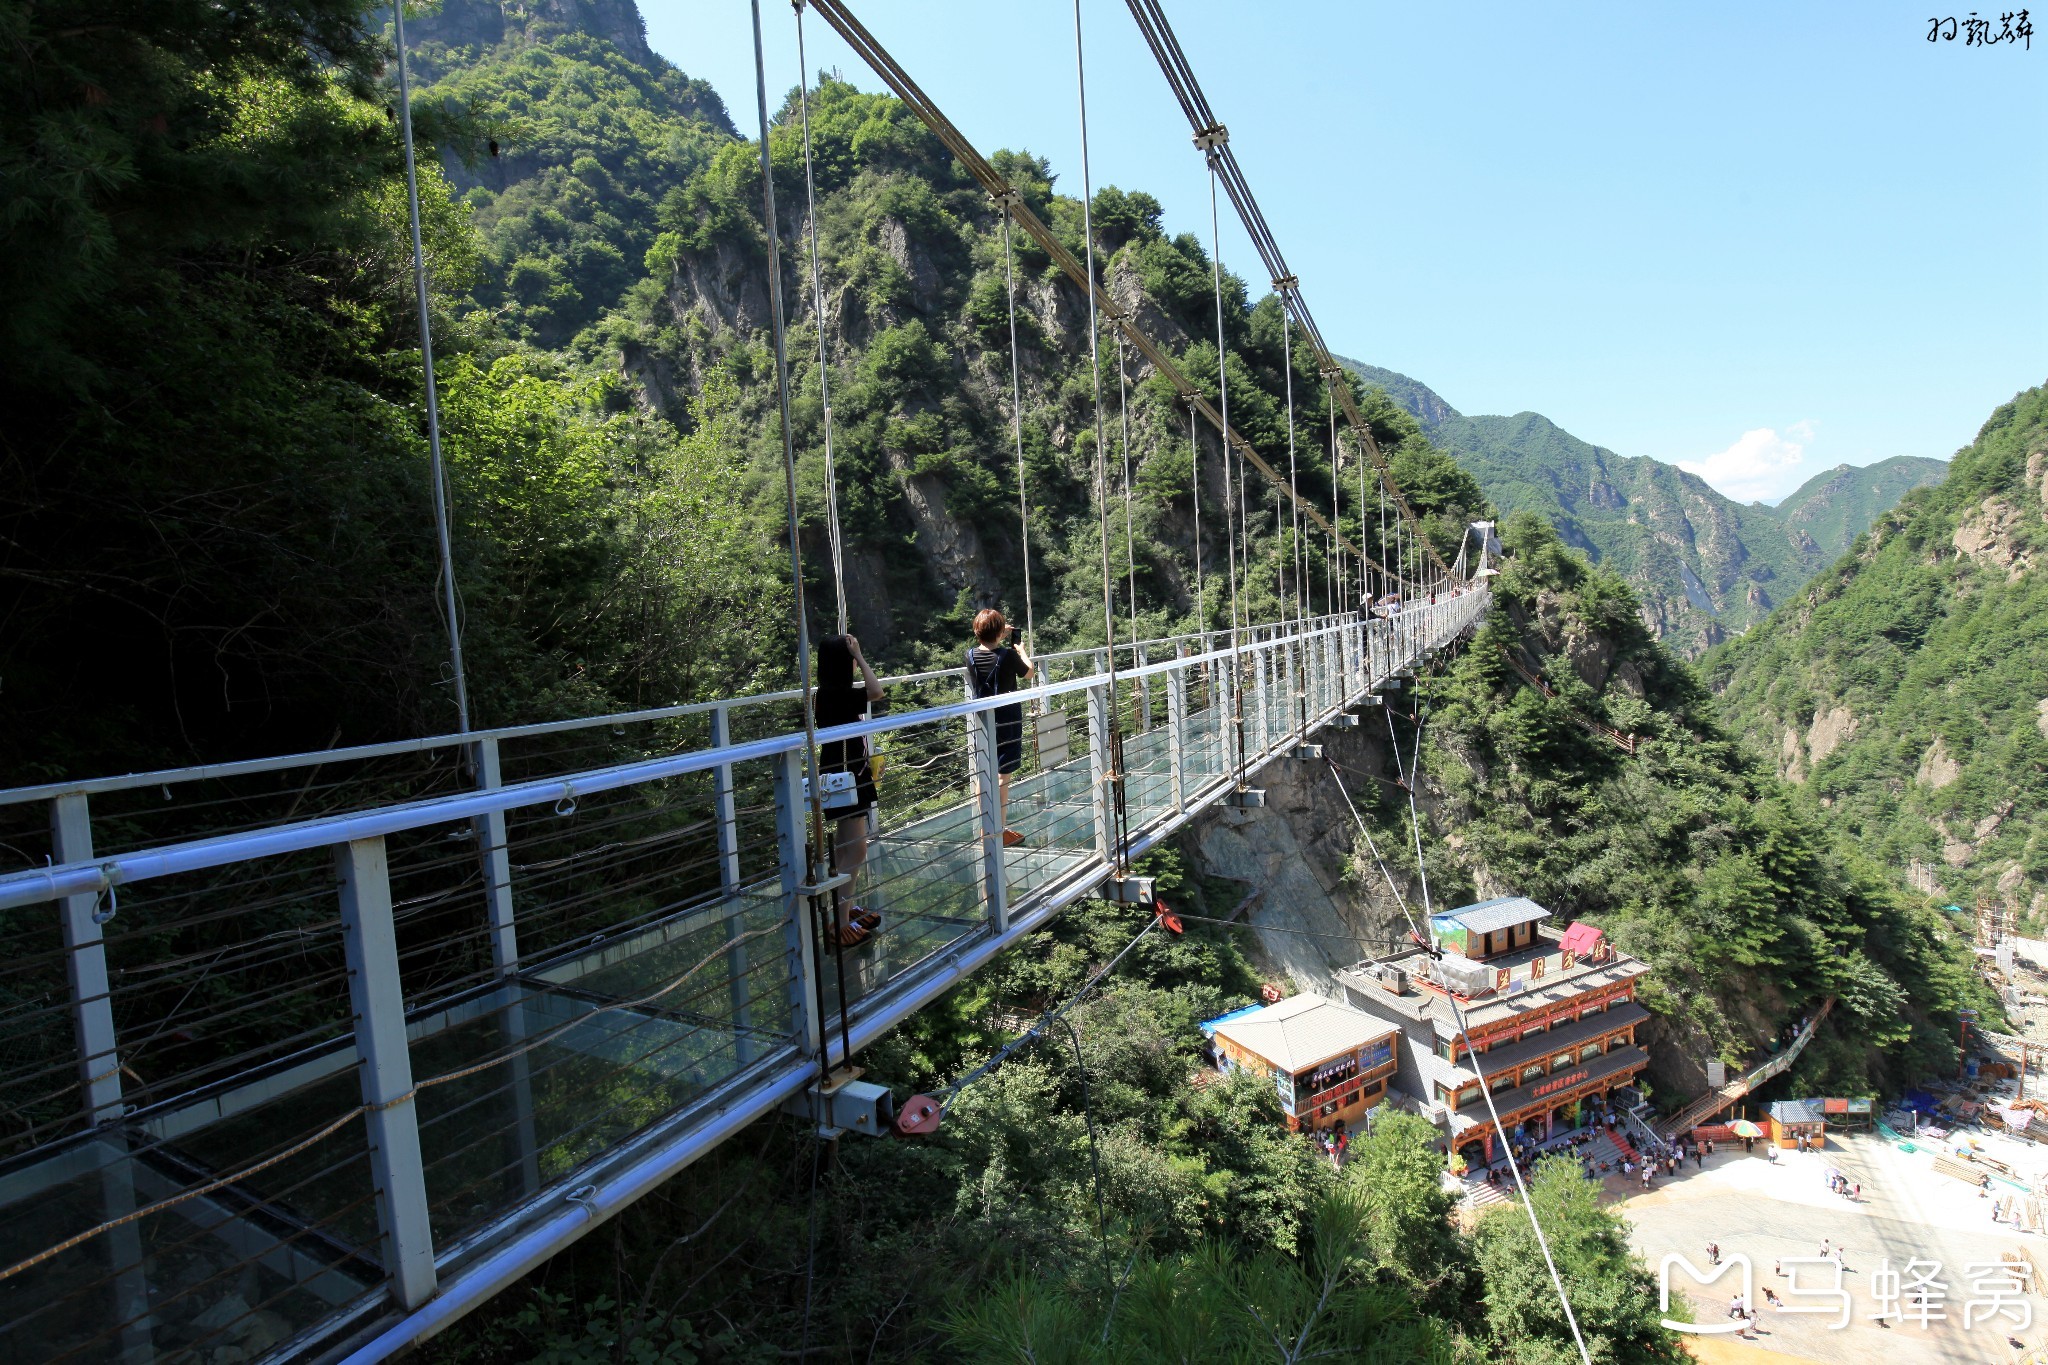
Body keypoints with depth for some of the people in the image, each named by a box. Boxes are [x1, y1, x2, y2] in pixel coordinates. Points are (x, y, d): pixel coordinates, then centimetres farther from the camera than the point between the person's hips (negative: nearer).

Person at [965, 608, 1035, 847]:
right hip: (1006, 721, -5)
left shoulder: (971, 655, -3)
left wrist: (1000, 639, 22)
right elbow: (1029, 672, 4)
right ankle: (1001, 832, 4)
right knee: (1002, 776, -1)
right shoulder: (1008, 655, -15)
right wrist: (1021, 649, 18)